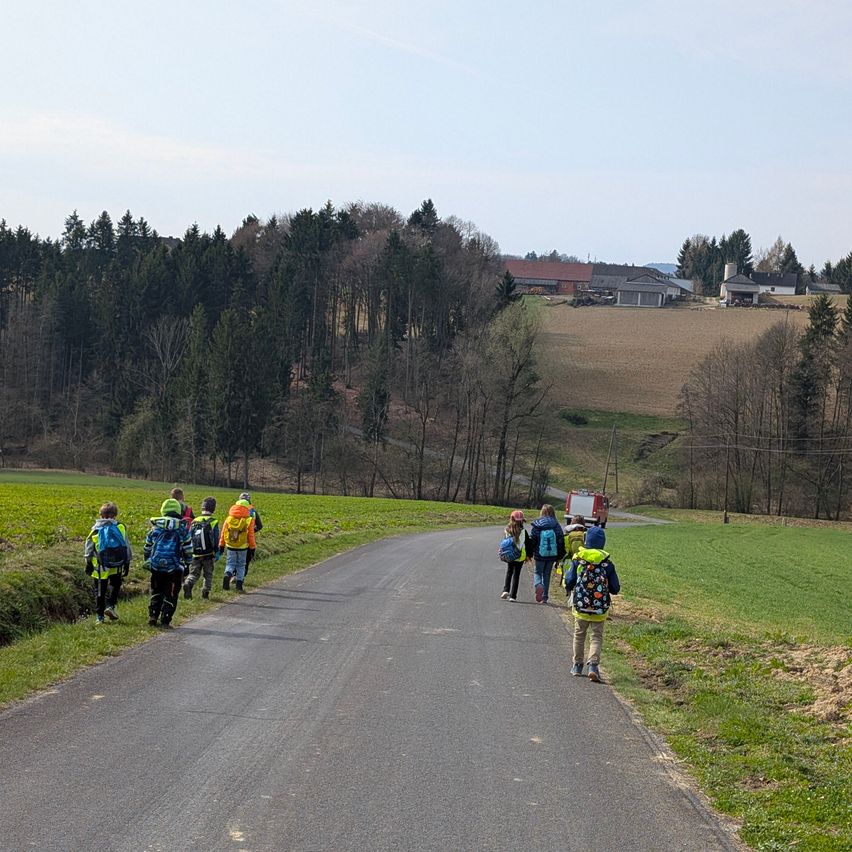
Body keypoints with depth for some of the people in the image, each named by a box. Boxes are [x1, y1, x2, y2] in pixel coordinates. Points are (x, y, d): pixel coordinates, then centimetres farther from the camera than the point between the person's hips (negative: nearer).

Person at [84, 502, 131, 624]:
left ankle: (99, 616, 11)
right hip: (117, 566, 0)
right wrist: (127, 563, 13)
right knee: (115, 585, 21)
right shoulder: (121, 528, -2)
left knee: (100, 591, 11)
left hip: (100, 567, 0)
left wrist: (88, 563, 14)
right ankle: (110, 605, 0)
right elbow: (127, 547, 3)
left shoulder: (95, 530, -2)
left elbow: (88, 549, 3)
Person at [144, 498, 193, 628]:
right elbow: (188, 549, 2)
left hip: (156, 567, 3)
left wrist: (148, 562, 27)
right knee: (170, 595, 6)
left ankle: (152, 617, 14)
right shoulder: (183, 529, -1)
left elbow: (147, 547, 15)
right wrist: (187, 565, 12)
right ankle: (165, 620, 2)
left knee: (156, 593, 19)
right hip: (174, 568, -3)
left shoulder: (155, 527, 7)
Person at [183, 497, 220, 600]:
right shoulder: (213, 522, -8)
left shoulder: (194, 522, 2)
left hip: (196, 554, 2)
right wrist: (217, 553, 0)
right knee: (208, 575, 15)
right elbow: (216, 541, -9)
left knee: (194, 574, 8)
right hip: (208, 555, -2)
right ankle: (205, 592, 16)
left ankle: (188, 584, -21)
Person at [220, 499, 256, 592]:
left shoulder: (228, 519, 0)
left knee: (230, 564, 10)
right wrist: (252, 547, 7)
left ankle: (227, 575, -19)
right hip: (243, 547, -1)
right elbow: (251, 536, -4)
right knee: (241, 565, 12)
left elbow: (223, 533, 5)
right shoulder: (249, 521, -7)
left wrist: (221, 545, 15)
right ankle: (239, 584, 8)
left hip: (230, 547, 1)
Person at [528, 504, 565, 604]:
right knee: (547, 574, 15)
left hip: (540, 555, -2)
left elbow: (531, 540, -4)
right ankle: (545, 597, 15)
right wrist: (559, 557, 9)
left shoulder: (537, 525, -8)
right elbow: (561, 542, 0)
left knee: (538, 572, 14)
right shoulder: (557, 526, -3)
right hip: (552, 555, 2)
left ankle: (538, 585, -18)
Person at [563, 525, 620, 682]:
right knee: (597, 637, 6)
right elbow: (615, 588, -3)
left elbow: (569, 582, -5)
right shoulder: (607, 563, -7)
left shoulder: (578, 559, -7)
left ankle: (577, 665, 25)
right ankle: (593, 664, -13)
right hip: (600, 609, -1)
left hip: (580, 606, 1)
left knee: (579, 635, 18)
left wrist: (569, 589, 17)